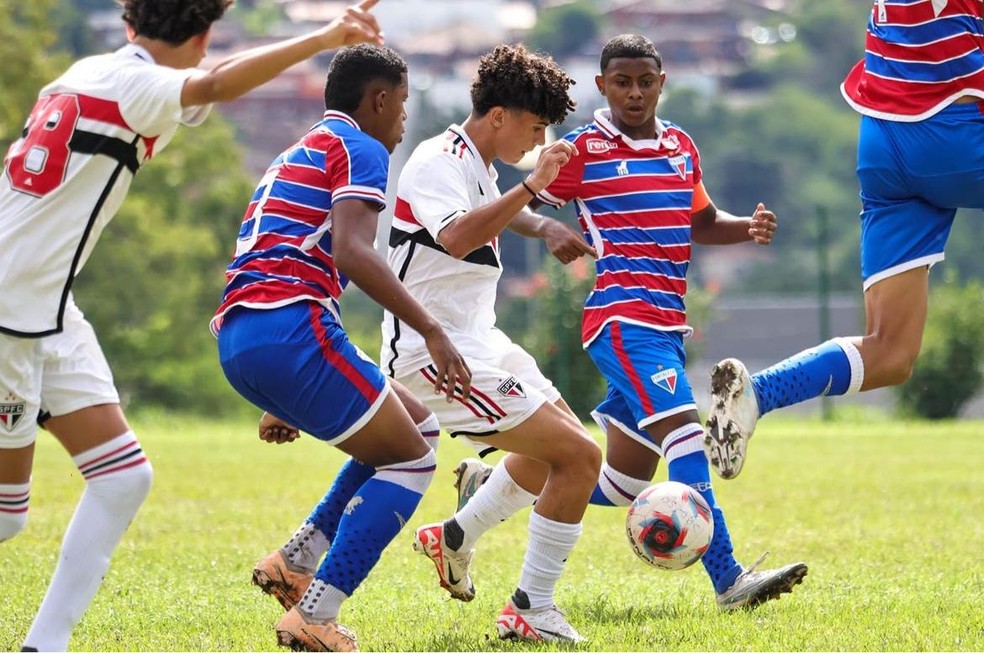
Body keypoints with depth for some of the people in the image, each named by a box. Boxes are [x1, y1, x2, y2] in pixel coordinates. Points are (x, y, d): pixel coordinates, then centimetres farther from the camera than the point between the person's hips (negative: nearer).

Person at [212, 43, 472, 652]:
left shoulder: (296, 156, 30)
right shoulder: (361, 150, 1)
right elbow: (353, 253, -17)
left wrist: (279, 405, 36)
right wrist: (432, 329, -20)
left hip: (235, 335, 9)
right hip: (291, 326, -9)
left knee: (406, 425, 23)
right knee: (411, 459, 2)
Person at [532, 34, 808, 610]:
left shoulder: (682, 147, 16)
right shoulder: (584, 150, -2)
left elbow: (701, 223, 29)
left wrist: (748, 228, 8)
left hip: (669, 326, 8)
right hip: (624, 320, -8)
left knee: (625, 483, 10)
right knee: (683, 432, -25)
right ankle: (728, 580, -32)